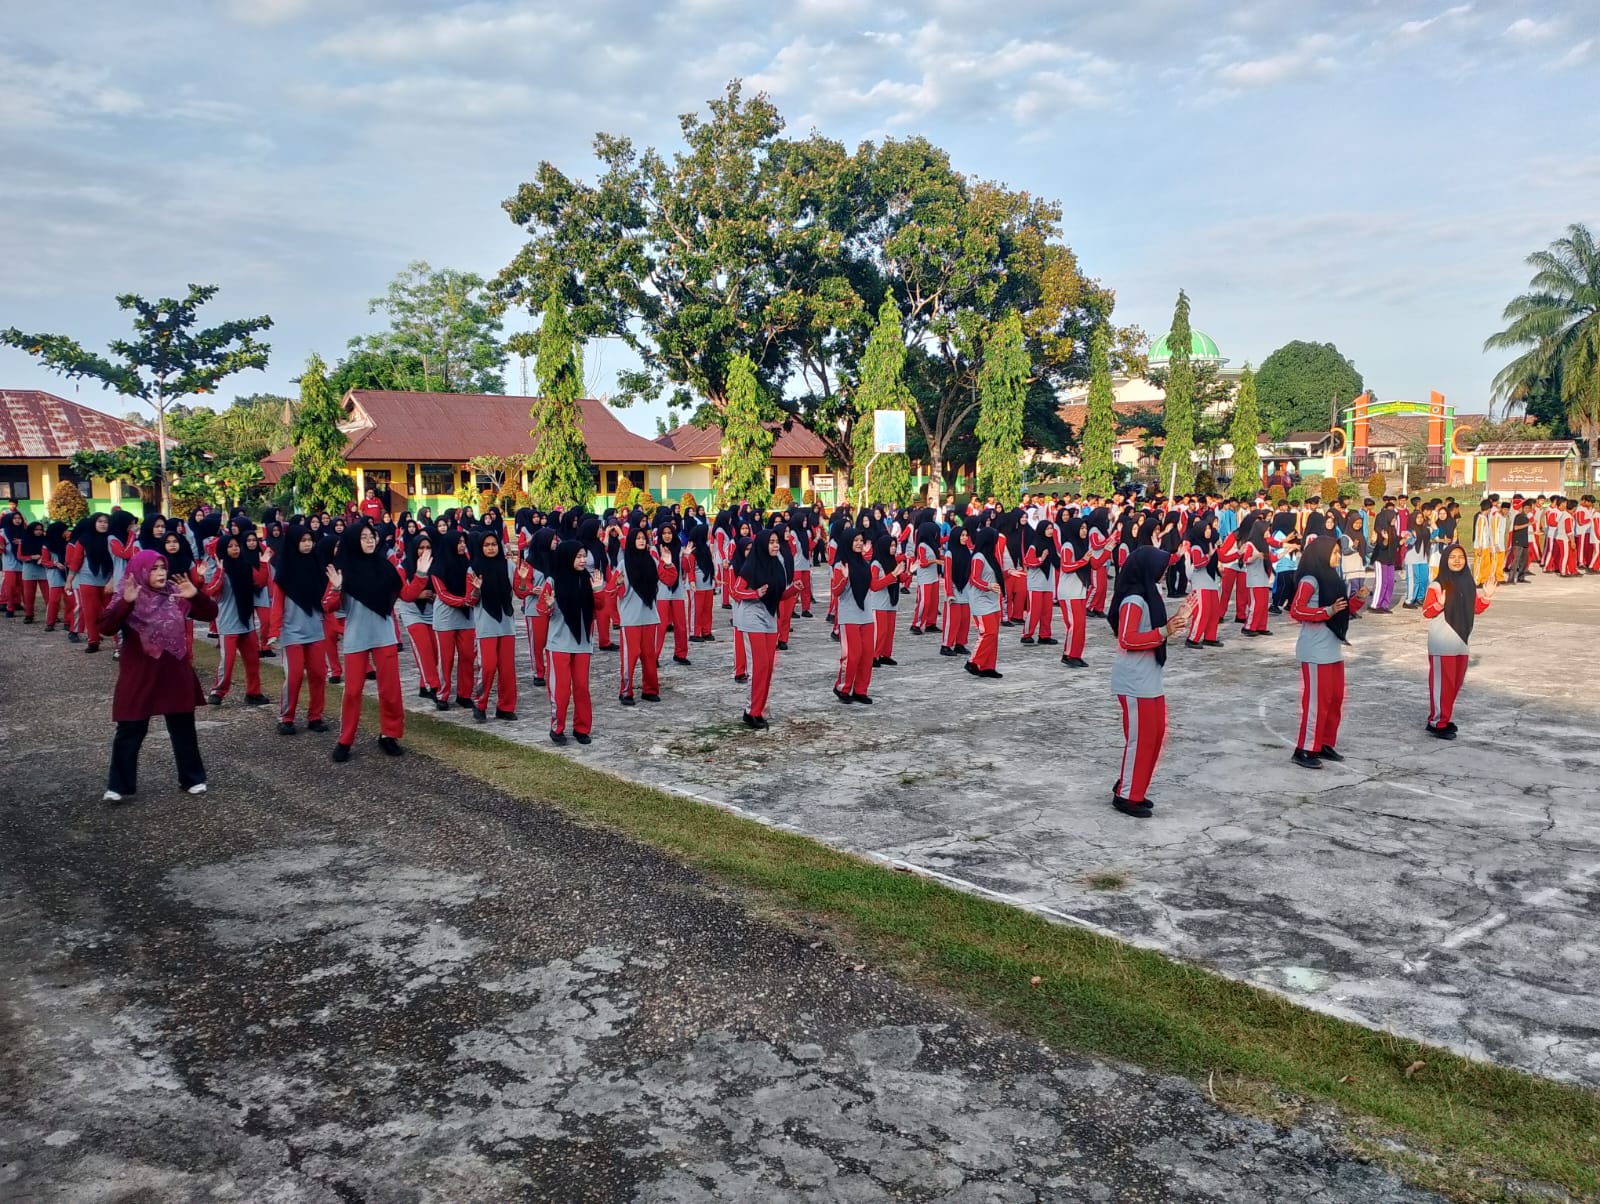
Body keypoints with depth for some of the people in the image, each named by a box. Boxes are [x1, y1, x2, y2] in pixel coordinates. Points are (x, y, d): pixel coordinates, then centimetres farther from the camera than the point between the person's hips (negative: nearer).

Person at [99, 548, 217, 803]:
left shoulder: (176, 595, 1)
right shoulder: (127, 599, -8)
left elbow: (210, 613, 0)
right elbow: (105, 628, -20)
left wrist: (196, 596, -18)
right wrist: (126, 602, -32)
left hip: (175, 675, 3)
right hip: (139, 677, -3)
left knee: (183, 728, 12)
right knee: (129, 732, 3)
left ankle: (193, 778, 24)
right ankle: (119, 786, 14)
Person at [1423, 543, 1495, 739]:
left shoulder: (1469, 583, 8)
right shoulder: (1437, 585, -11)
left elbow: (1476, 609, 14)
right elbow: (1426, 612, -14)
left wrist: (1486, 597, -1)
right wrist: (1440, 604, -31)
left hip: (1461, 641, 7)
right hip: (1442, 642, -7)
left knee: (1456, 682, 13)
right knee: (1441, 682, -3)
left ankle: (1446, 718, 24)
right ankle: (1437, 722, 4)